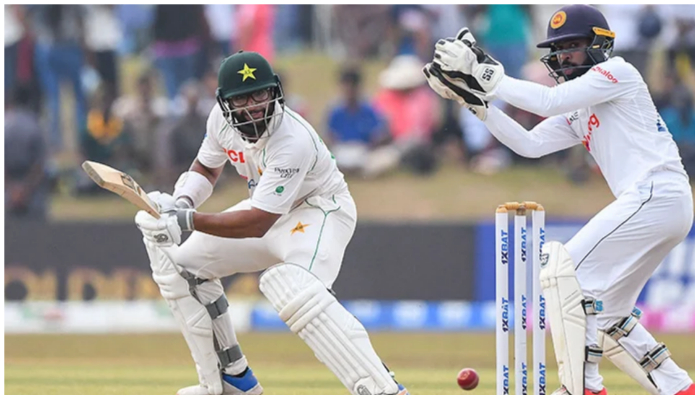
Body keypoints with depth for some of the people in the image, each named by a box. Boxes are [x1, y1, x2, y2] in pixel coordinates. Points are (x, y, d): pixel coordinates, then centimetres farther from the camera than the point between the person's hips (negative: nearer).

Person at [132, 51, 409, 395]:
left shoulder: (293, 141, -34)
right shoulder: (221, 120, -13)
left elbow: (256, 224, -35)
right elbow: (207, 167, 9)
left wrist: (187, 221, -43)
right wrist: (182, 202, -13)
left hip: (319, 209, -9)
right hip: (269, 212, 9)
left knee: (291, 288, -37)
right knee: (182, 262, 6)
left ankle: (383, 391, -41)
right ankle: (232, 382, 16)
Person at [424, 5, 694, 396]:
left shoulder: (618, 72, -4)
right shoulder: (578, 111, 23)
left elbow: (549, 101, -16)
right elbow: (530, 144, 13)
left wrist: (489, 76, -11)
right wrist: (476, 100, 7)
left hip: (656, 196, -10)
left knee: (564, 271, -13)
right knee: (601, 310, 14)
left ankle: (583, 386, -15)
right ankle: (675, 386, 16)